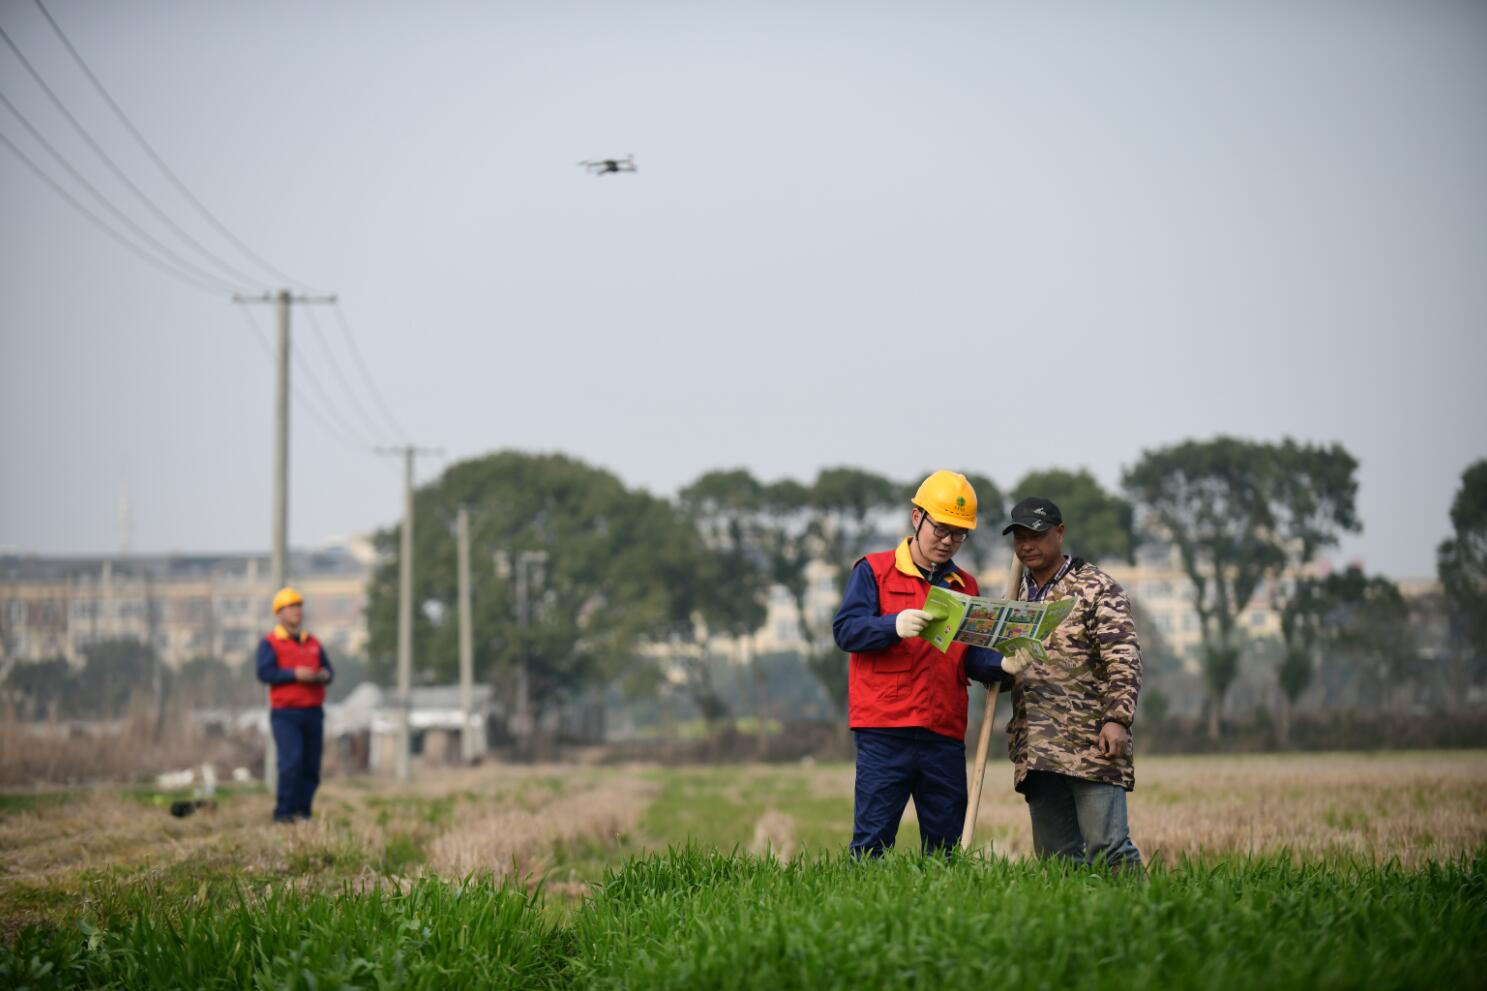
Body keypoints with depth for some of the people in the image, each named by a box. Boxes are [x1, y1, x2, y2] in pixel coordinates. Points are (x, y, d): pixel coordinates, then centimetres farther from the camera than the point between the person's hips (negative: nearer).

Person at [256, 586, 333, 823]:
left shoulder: (313, 643, 18)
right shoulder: (269, 643, 1)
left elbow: (328, 670, 16)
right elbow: (264, 673, -11)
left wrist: (324, 675, -7)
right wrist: (295, 674, -20)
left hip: (313, 712, 6)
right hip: (285, 714, -6)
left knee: (311, 766, 3)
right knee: (291, 762, -17)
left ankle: (302, 811, 12)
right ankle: (283, 813, -11)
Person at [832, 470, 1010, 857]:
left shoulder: (965, 587, 17)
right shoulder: (874, 571, 4)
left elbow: (973, 657, 11)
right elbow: (845, 630, -9)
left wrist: (1003, 664, -11)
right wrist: (894, 626, -27)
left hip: (945, 737, 4)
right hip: (883, 732, -4)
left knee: (945, 846, 6)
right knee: (872, 840, -5)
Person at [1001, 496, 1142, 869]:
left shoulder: (1096, 588, 1)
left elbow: (1123, 660, -7)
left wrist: (1117, 719, -18)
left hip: (1092, 743, -6)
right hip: (1034, 751, 6)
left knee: (1107, 849, -11)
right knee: (1055, 857, 5)